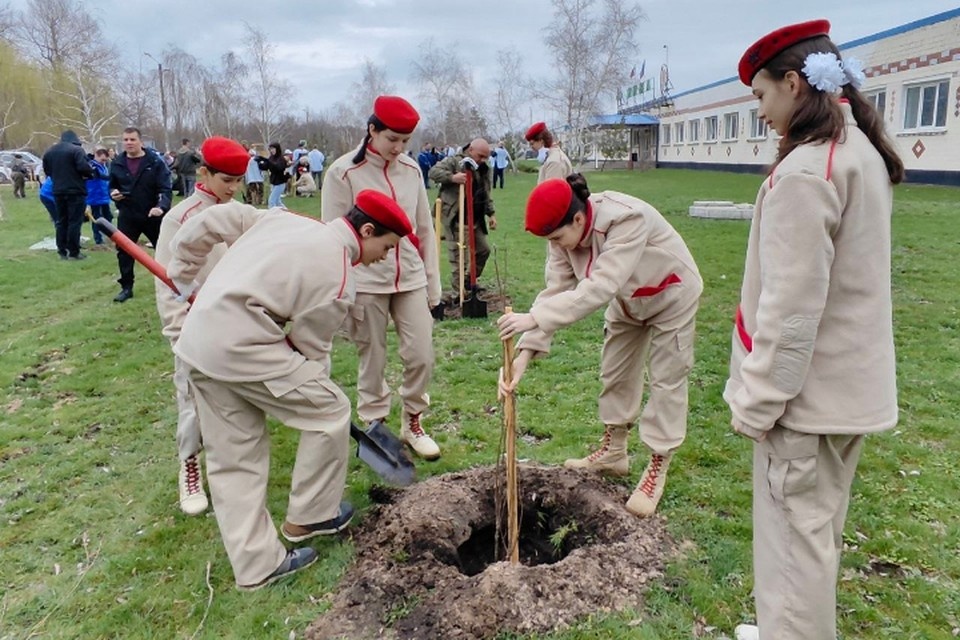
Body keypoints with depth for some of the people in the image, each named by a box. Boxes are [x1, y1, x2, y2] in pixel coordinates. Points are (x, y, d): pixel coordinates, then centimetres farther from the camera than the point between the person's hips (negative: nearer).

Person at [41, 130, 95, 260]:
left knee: (61, 221, 13)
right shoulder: (76, 149, -10)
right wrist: (91, 173, -1)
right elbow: (84, 167, -21)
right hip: (75, 191, -6)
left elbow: (47, 171, 19)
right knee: (75, 221, -3)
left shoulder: (49, 152, 14)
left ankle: (62, 251, 15)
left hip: (58, 191, 6)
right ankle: (74, 252, -2)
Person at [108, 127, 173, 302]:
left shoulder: (155, 161, -10)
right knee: (124, 251, 3)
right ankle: (127, 287, 16)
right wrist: (113, 193, -8)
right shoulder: (117, 163, 2)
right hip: (127, 216, 3)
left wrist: (161, 207, -33)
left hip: (152, 214, -3)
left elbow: (166, 188, -15)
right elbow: (112, 186, 16)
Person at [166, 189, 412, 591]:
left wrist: (182, 275, 24)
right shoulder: (338, 279, -10)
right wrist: (317, 397, 16)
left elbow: (210, 220, 14)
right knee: (330, 411, 6)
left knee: (233, 460, 13)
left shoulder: (285, 219, 12)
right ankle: (309, 516, 21)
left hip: (198, 342, 9)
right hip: (240, 346, -9)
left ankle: (257, 565, 22)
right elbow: (311, 349, -2)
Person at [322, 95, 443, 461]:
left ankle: (413, 424, 24)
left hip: (411, 278, 4)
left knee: (421, 356, 3)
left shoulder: (411, 169, 6)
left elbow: (425, 229, 11)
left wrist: (433, 282, 11)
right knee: (372, 361, 6)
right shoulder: (343, 173, -6)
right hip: (366, 282, -4)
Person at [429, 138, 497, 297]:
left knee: (483, 250, 17)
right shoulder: (453, 162, -8)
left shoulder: (484, 169, 14)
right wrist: (452, 177, -34)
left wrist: (491, 213, 11)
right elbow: (433, 172, -19)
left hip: (476, 220, 8)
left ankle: (469, 281, 37)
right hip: (455, 220, -8)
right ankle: (459, 294, 4)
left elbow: (486, 195, 20)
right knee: (458, 257, -5)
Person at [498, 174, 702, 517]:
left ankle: (657, 469, 13)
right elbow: (555, 290, -24)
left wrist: (535, 318, -56)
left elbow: (599, 287, -50)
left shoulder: (627, 219, -42)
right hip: (627, 300, 7)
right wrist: (525, 352, -34)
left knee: (666, 380, -1)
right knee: (614, 372, 13)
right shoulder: (566, 233, -20)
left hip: (671, 295, -6)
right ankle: (613, 451, 31)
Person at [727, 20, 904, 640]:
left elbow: (791, 306, -24)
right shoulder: (865, 153, 10)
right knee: (818, 529, 22)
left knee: (794, 536, 5)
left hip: (806, 387, -10)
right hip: (851, 383, 10)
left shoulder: (805, 168, -21)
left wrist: (757, 400, -15)